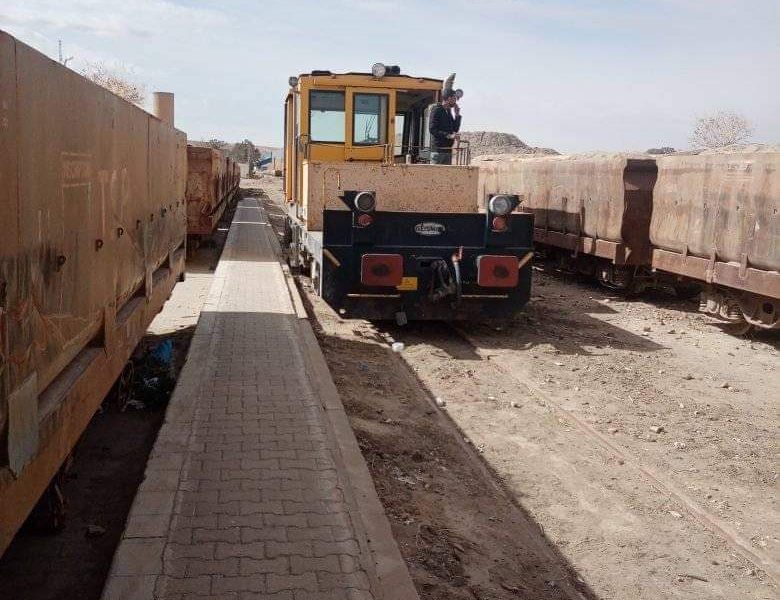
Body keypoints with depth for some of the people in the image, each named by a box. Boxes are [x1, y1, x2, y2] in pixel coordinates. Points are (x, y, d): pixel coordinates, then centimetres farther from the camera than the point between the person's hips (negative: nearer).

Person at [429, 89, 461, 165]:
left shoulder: (449, 111, 18)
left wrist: (457, 115, 10)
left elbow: (455, 129, 20)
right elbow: (432, 129, -16)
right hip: (438, 149, -8)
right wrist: (449, 136, -23)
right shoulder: (436, 110, -7)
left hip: (448, 149, 8)